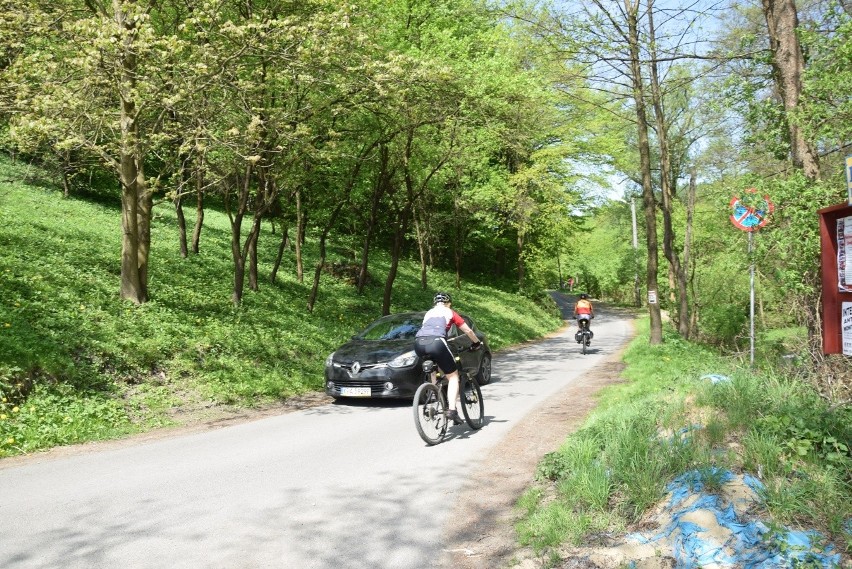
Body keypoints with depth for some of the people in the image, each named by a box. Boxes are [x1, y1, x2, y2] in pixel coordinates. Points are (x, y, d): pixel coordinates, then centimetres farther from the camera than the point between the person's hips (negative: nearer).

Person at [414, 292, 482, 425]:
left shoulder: (428, 313, 33)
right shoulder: (450, 313, 23)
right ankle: (452, 410, -6)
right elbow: (468, 331, 28)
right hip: (436, 342, -4)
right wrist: (477, 343, 46)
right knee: (453, 376, 9)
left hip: (418, 343, 5)